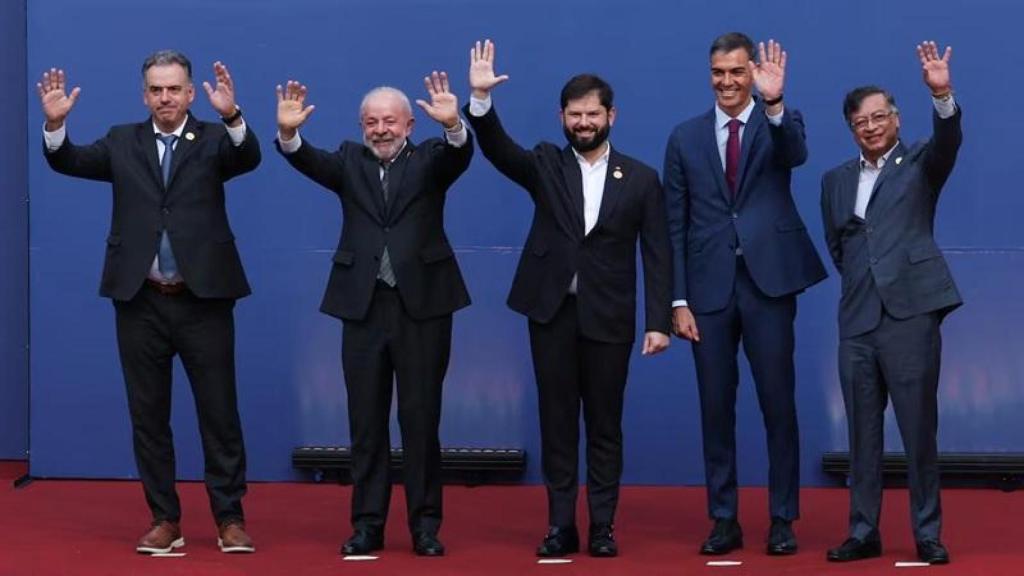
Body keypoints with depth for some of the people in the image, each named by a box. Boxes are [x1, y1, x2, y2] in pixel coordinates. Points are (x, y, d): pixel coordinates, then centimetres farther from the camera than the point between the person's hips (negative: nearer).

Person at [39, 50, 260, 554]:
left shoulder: (214, 139, 2)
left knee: (219, 413, 2)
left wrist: (232, 116, -37)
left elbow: (249, 158, -17)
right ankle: (165, 520, 16)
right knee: (148, 416, 7)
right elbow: (69, 161, -1)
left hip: (203, 299, -2)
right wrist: (54, 123, -21)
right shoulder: (123, 142, 9)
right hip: (141, 303, 3)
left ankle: (230, 519, 10)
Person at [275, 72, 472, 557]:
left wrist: (453, 125, -37)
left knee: (421, 418, 2)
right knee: (366, 421, 6)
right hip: (363, 305, 2)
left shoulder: (430, 160, 5)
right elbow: (309, 161, -8)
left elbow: (459, 154, -16)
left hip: (422, 304, -2)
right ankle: (367, 523, 13)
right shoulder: (350, 162, 9)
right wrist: (288, 133, -29)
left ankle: (425, 524, 9)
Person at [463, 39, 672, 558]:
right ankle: (561, 525, 10)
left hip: (609, 317, -1)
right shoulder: (545, 165, 6)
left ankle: (603, 526, 10)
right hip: (552, 312, 1)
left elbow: (656, 256, 1)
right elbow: (497, 149, -12)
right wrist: (480, 98, -28)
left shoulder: (640, 179, 3)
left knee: (604, 424, 4)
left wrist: (659, 321, -6)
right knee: (557, 421, 5)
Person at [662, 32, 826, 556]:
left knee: (779, 405, 2)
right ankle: (724, 521, 15)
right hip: (710, 287, 2)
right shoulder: (685, 138, 8)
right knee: (716, 409, 6)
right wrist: (678, 300, 1)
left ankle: (783, 520, 11)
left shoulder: (779, 124, 4)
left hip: (767, 281, -2)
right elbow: (675, 225, 7)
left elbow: (796, 154, -21)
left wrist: (774, 104, -39)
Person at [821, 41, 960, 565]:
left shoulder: (919, 164, 5)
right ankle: (863, 532, 14)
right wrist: (860, 279, 14)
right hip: (857, 321, 4)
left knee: (919, 430, -2)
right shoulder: (836, 180, 16)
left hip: (910, 313, -4)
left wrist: (942, 94, -33)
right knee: (862, 433, 7)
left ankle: (927, 535, 5)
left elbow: (948, 140, -16)